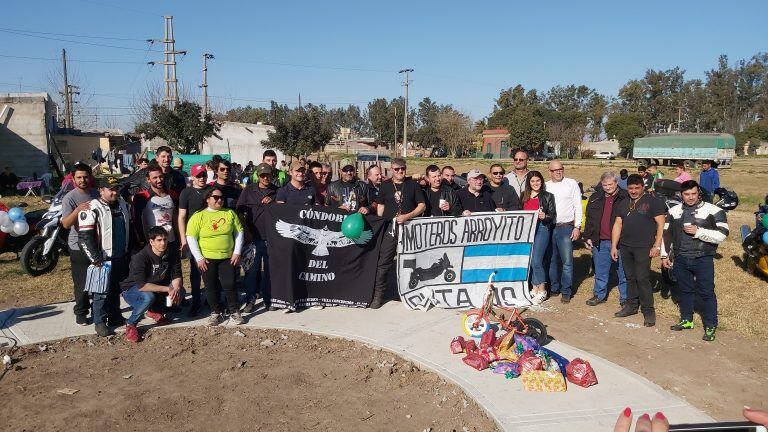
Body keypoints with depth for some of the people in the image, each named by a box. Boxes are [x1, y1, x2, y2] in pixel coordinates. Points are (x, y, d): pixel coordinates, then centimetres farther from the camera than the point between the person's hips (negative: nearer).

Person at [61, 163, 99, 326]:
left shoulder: (97, 194, 4)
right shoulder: (70, 198, -12)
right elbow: (66, 224, -21)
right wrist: (77, 210, -38)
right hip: (79, 247, -5)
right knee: (81, 282, 1)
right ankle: (81, 312, 16)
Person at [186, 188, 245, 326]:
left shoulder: (230, 213, 5)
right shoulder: (198, 216, -3)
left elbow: (239, 232, 7)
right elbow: (191, 237, -5)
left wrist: (237, 252, 0)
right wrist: (199, 258, -9)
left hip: (228, 257, 1)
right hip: (207, 259, -1)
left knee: (229, 285, -2)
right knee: (211, 287, 6)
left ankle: (235, 312, 12)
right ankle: (216, 312, 21)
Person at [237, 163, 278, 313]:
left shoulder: (277, 191, 7)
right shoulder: (249, 190, 5)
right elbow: (240, 211, 3)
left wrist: (272, 202, -9)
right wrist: (246, 231, -4)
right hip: (253, 237, 0)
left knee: (269, 270, 7)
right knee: (251, 269, 4)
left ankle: (268, 300, 18)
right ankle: (250, 300, 15)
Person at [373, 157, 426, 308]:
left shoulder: (413, 184, 6)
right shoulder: (385, 185, 10)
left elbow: (422, 205, 3)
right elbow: (380, 206, 14)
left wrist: (407, 216, -11)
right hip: (390, 227, 0)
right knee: (384, 262, -4)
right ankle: (378, 294, 3)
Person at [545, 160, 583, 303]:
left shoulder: (572, 184, 3)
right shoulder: (546, 186, 11)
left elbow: (578, 206, 0)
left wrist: (577, 227, -5)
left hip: (566, 227, -3)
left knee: (567, 261, -5)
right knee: (551, 260, 9)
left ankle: (566, 292, 3)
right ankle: (554, 288, 21)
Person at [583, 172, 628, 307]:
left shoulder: (625, 198, -5)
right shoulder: (595, 198, 8)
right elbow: (589, 219, 12)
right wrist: (587, 237, 7)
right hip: (600, 242, 4)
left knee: (623, 272, 7)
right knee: (600, 271, 14)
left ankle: (625, 298, 18)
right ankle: (599, 295, 27)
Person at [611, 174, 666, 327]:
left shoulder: (652, 201, -4)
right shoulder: (623, 204, 14)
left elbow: (661, 224, -7)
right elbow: (617, 225, 14)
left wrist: (657, 246, -12)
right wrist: (614, 246, 10)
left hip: (643, 247, -5)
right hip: (625, 247, 5)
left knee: (642, 278, -7)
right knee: (630, 278, 11)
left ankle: (648, 311, 2)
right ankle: (631, 305, 23)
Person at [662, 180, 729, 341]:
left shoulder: (713, 211, -6)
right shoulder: (674, 211, 9)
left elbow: (722, 235, -12)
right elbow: (667, 234, 15)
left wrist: (698, 231, -19)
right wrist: (665, 255, 12)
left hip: (703, 259, -4)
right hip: (681, 259, 4)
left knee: (706, 292, 0)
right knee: (684, 290, 14)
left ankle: (710, 326, 11)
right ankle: (686, 320, 29)